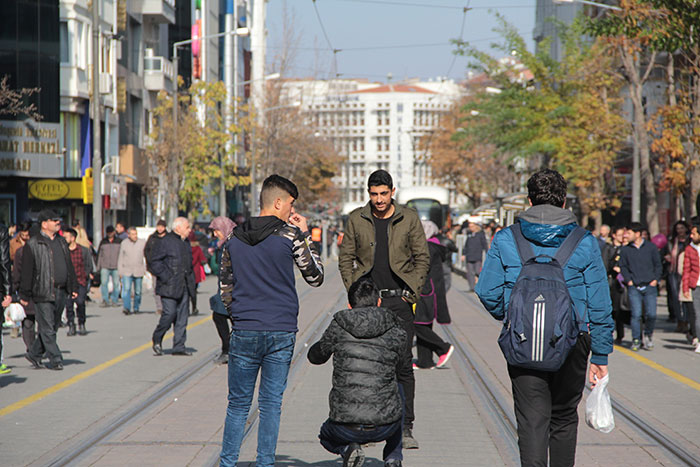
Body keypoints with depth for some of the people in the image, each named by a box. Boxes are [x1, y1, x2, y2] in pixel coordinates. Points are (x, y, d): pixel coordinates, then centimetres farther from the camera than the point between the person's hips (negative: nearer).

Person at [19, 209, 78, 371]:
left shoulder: (61, 242, 15)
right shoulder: (33, 244, -6)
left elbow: (69, 267, 22)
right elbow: (27, 271, -7)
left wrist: (72, 288, 18)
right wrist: (25, 295, -9)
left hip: (60, 293, 7)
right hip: (43, 293, -7)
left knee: (52, 327, 12)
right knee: (47, 329, -5)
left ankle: (34, 355, 25)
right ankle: (56, 360, -1)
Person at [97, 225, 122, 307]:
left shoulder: (119, 241, 7)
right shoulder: (103, 241, 11)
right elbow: (99, 254, 15)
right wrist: (98, 266, 10)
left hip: (116, 267, -1)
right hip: (105, 267, 1)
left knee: (116, 284, 0)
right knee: (104, 283, -10)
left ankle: (114, 301, 10)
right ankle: (105, 301, -9)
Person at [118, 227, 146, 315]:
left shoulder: (142, 243, 3)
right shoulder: (123, 243, 3)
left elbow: (146, 256, 10)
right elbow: (120, 258, 9)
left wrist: (145, 269, 4)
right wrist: (120, 271, 6)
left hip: (139, 271, 1)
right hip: (127, 271, -1)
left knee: (138, 291, 5)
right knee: (126, 289, -15)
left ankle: (136, 308, 19)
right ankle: (127, 308, -21)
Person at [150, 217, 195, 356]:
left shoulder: (186, 243, 16)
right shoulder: (165, 242, -8)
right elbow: (155, 262, -11)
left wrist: (190, 278, 15)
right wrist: (166, 277, -17)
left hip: (184, 286, 7)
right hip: (169, 287, -7)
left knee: (182, 316, 5)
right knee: (170, 313, -10)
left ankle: (179, 346, 10)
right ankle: (157, 340, 11)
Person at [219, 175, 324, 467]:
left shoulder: (235, 239, 7)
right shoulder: (290, 235, -5)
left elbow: (225, 288, 11)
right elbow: (315, 277, 4)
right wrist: (305, 236, 10)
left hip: (243, 333, 2)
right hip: (281, 333, -2)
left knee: (238, 404, 9)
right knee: (271, 403, 5)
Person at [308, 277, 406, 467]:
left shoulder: (338, 327, 0)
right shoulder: (397, 333, 2)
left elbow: (315, 356, 18)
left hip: (346, 428, -1)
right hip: (385, 426, 1)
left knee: (326, 436, 36)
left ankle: (347, 449, 0)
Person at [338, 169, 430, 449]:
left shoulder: (409, 219, 3)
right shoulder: (356, 220, 5)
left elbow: (422, 258, 7)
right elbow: (345, 258, 10)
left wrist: (412, 292, -2)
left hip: (399, 300, -1)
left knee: (403, 364, -4)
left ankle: (405, 428, 1)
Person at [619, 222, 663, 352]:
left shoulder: (651, 247, 5)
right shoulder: (625, 250, 6)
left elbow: (658, 264, 10)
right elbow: (623, 266, 11)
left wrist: (656, 279, -1)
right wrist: (628, 280, -2)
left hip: (650, 286, 0)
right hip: (634, 287, 0)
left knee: (651, 314, -5)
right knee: (636, 315, -6)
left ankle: (648, 335, 20)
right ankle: (636, 340, 4)